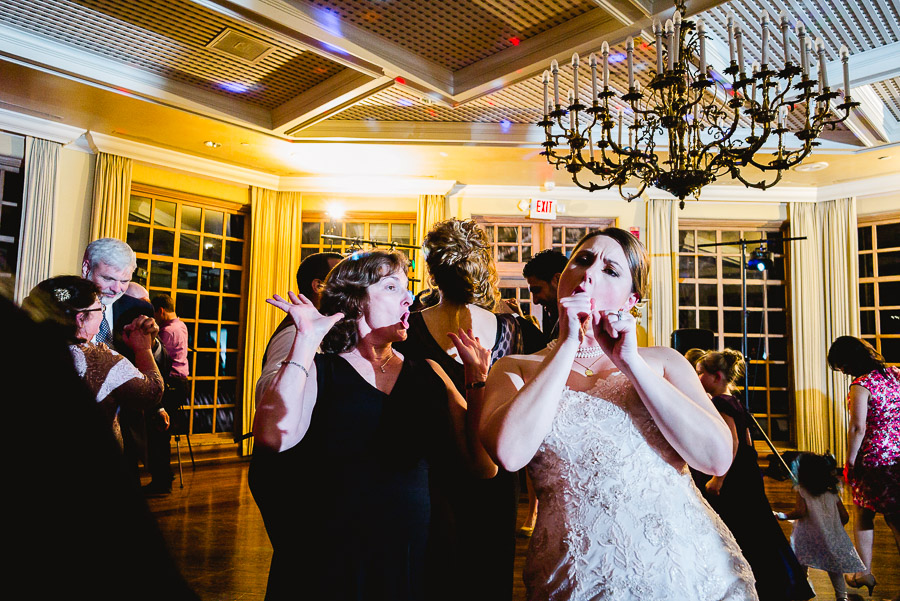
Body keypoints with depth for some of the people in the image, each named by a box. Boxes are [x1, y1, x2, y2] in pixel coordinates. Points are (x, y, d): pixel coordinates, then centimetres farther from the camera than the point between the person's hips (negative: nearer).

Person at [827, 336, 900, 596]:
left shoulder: (860, 385, -16)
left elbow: (858, 428, -19)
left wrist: (849, 462, -10)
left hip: (874, 457, -6)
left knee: (862, 515, 11)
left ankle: (864, 573, 20)